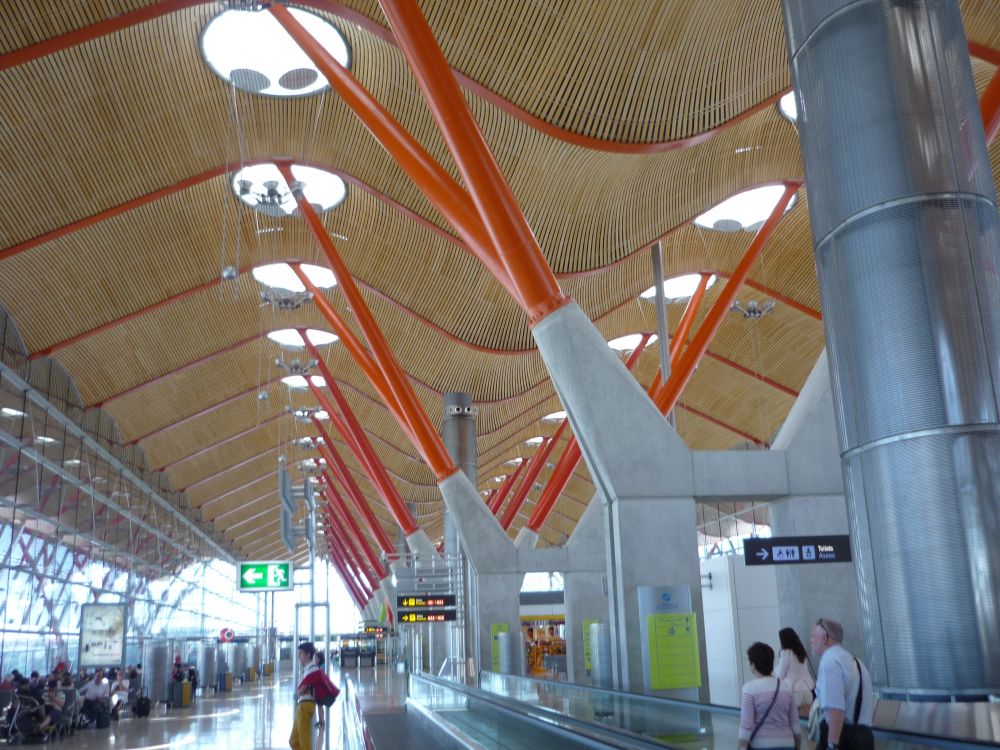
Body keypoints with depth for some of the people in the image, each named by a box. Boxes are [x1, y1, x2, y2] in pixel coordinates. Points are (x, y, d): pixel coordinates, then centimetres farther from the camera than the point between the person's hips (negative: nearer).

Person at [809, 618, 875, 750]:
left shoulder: (829, 661, -12)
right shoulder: (854, 661, 19)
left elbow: (835, 708, -23)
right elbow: (869, 705, 24)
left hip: (842, 736, -9)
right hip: (864, 736, 9)